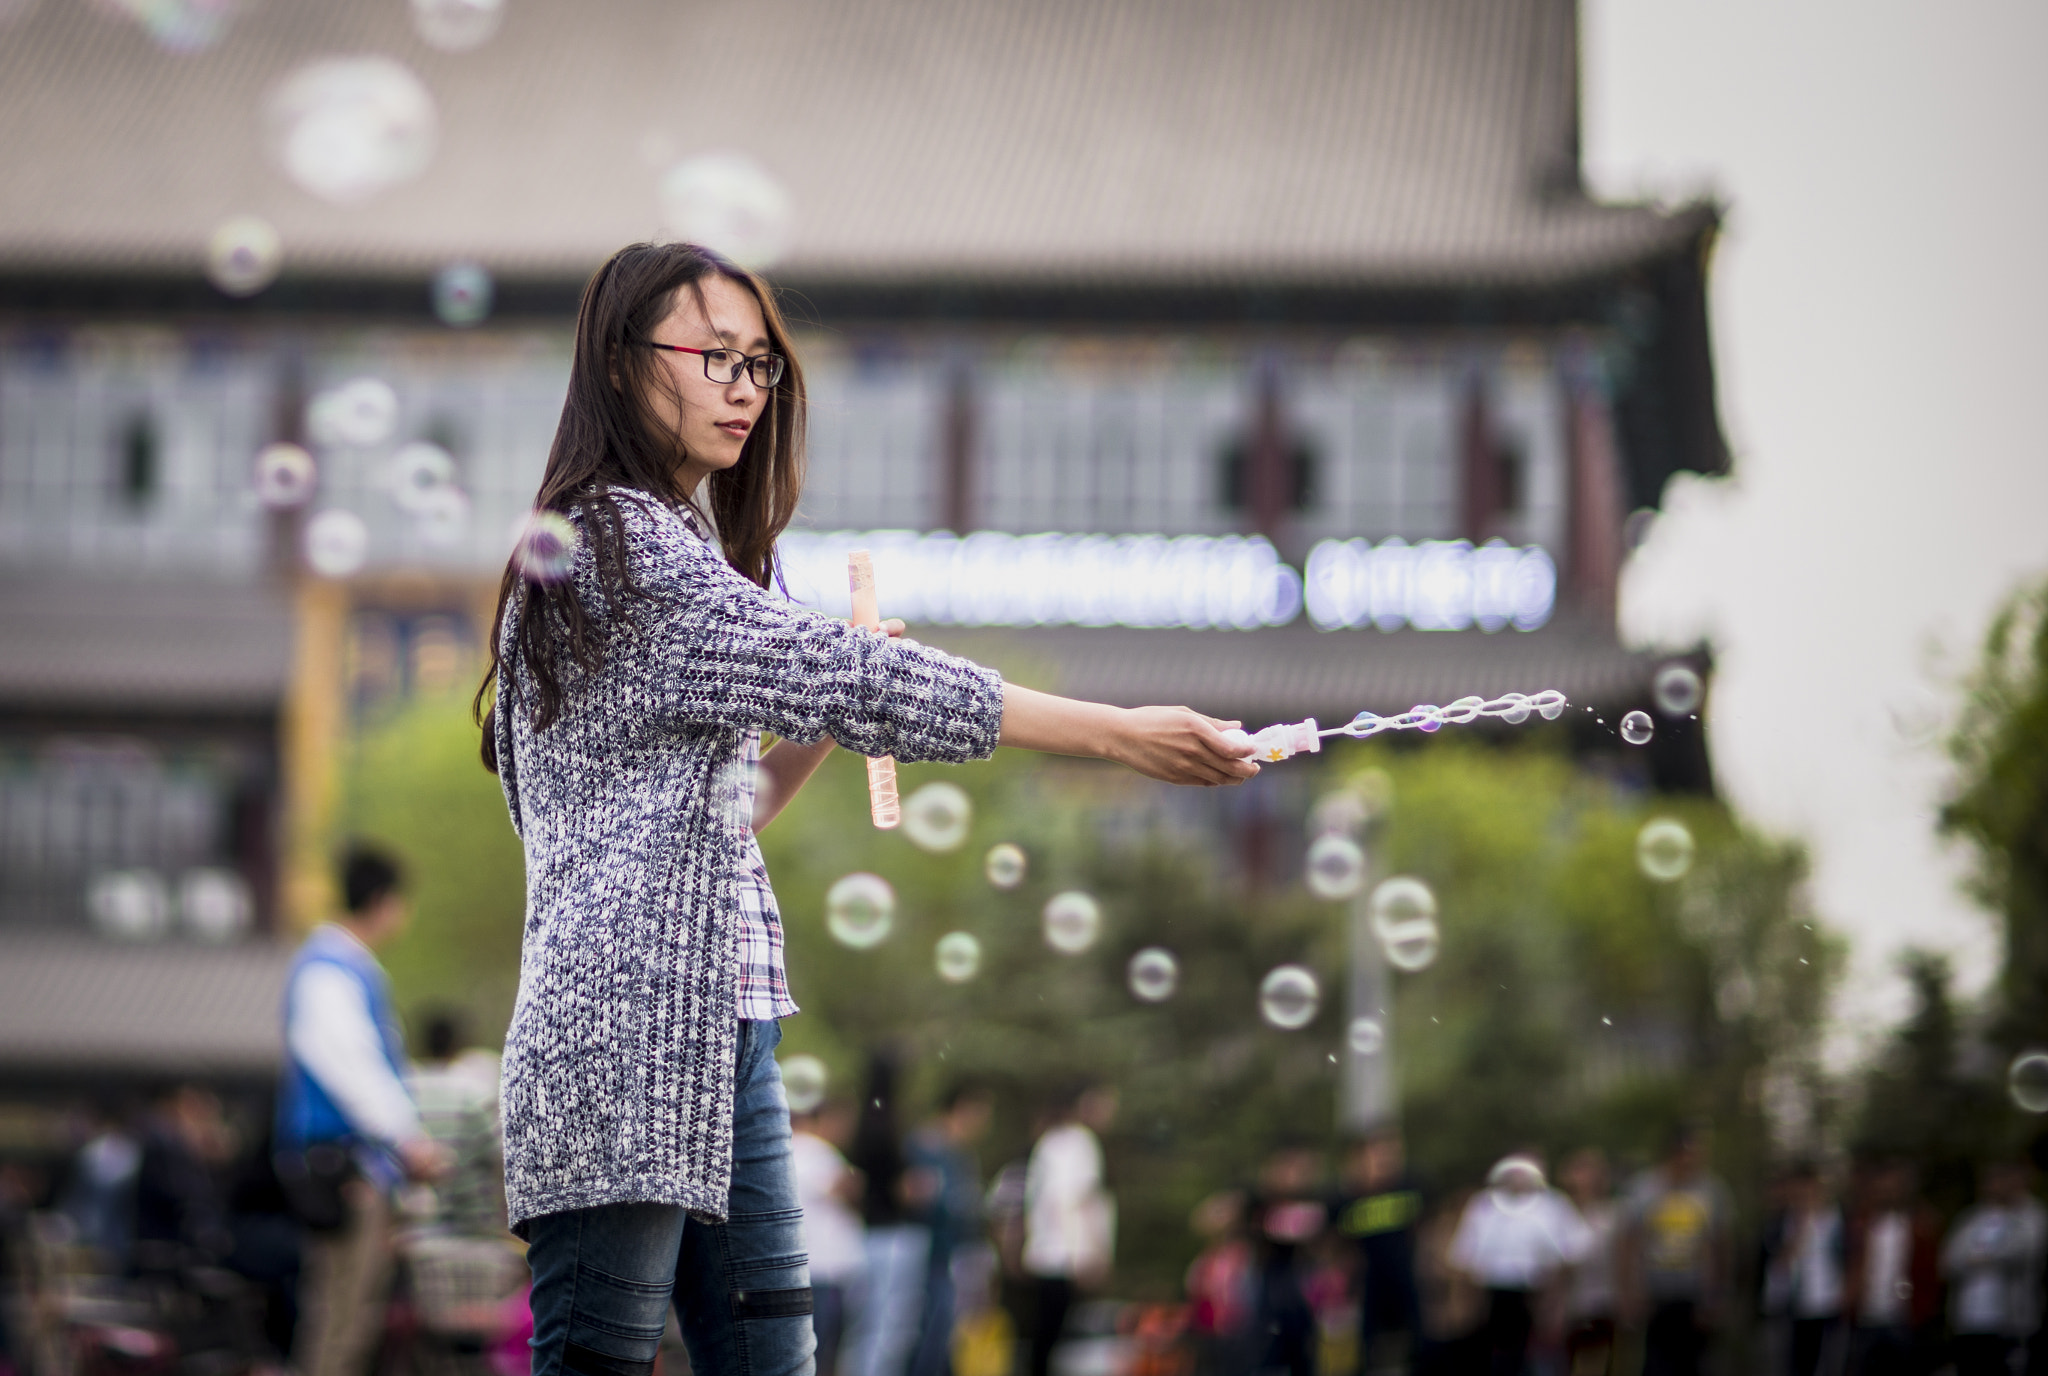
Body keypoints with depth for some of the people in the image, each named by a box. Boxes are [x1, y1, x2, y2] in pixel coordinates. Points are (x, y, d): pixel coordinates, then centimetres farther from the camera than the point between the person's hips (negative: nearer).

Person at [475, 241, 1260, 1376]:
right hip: (623, 1031, -10)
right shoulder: (610, 539, -9)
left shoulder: (681, 547, 22)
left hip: (721, 1026, 10)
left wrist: (819, 731, 8)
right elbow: (839, 672, -18)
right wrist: (1119, 736, -19)